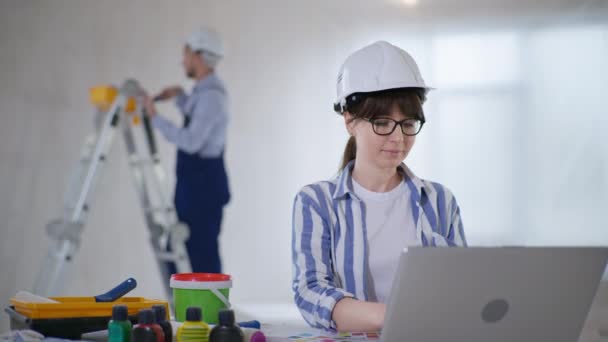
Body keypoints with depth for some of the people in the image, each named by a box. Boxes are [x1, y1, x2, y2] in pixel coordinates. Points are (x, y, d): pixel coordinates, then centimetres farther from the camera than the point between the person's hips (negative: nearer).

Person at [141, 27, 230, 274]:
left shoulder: (211, 95, -18)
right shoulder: (203, 90, 13)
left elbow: (191, 141, -27)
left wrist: (155, 118, -21)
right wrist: (179, 96, 20)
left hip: (204, 185, -10)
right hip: (194, 184, 10)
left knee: (202, 253, -6)